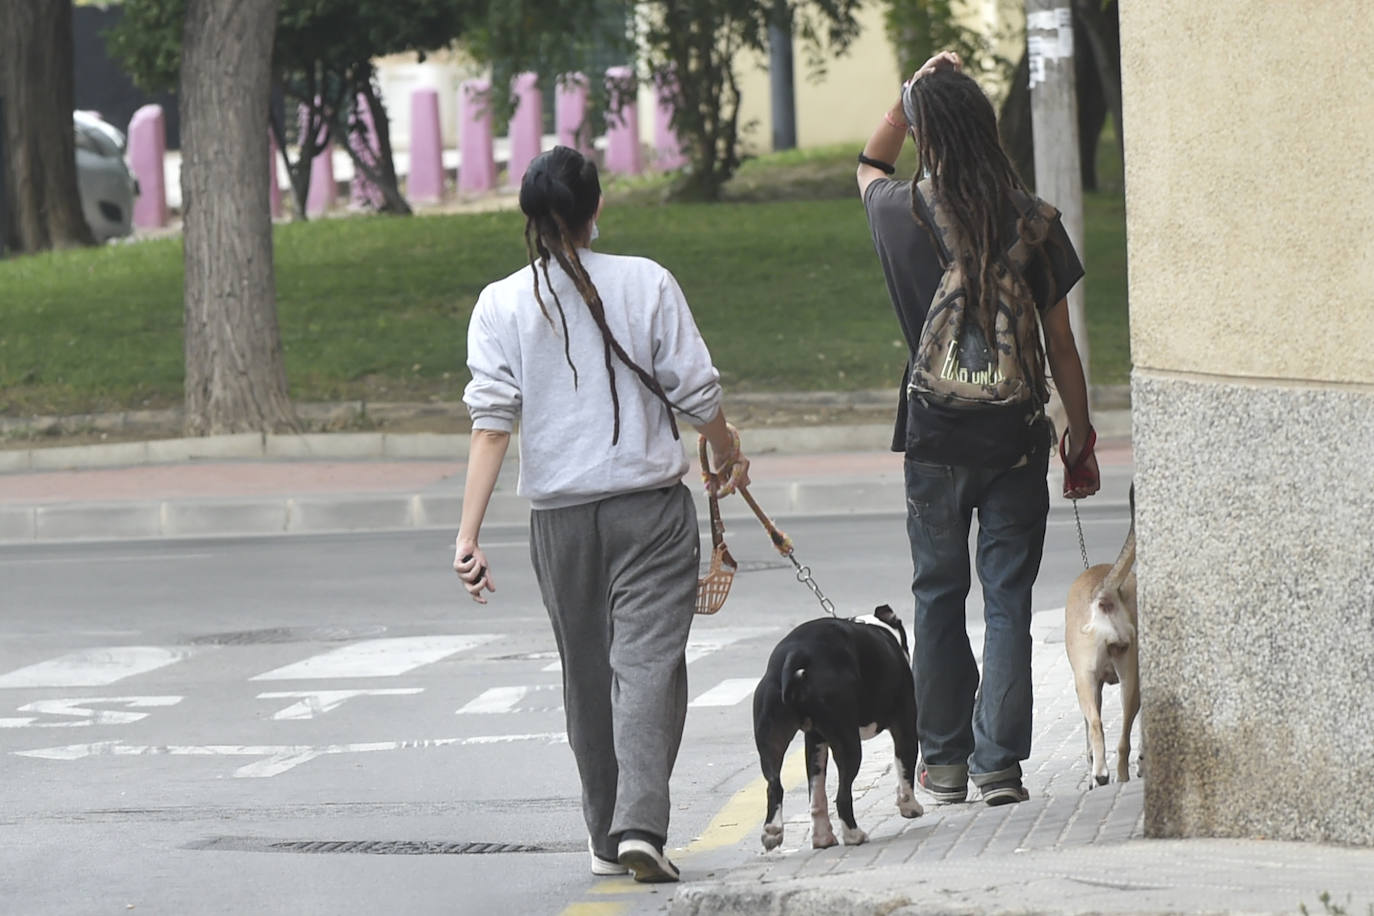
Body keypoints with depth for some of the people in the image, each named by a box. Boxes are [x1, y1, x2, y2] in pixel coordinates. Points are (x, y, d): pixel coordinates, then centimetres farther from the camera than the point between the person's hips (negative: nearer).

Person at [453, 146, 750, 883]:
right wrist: (729, 457, 20)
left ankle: (606, 838, 22)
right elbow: (696, 391, 0)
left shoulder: (501, 304, -2)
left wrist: (468, 533, -10)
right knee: (649, 663, -5)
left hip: (559, 518, 2)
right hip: (651, 504, -2)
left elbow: (492, 420, -8)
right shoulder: (646, 283, -4)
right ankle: (640, 823, -21)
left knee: (587, 676, 15)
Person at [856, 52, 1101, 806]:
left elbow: (869, 166, 20)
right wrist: (1081, 437, 10)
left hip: (934, 437, 0)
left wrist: (912, 92, 12)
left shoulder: (899, 215, -7)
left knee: (938, 597, 13)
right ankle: (999, 763, 0)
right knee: (1008, 600, 4)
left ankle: (943, 760, 18)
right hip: (1016, 434, 0)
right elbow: (1060, 344, -1)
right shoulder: (1032, 222, -7)